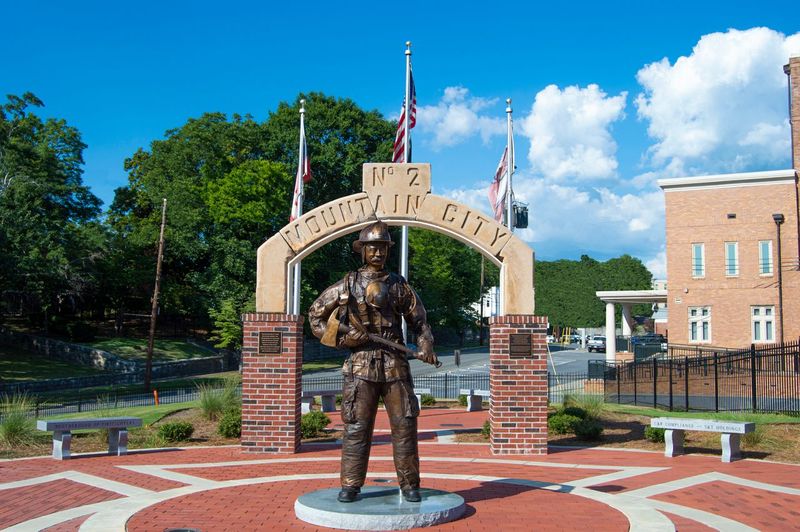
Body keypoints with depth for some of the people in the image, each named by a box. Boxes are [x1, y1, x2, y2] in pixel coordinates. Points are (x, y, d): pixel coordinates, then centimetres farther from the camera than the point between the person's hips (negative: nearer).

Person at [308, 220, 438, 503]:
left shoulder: (400, 285, 10)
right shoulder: (347, 285, 5)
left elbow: (419, 321, 14)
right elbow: (315, 314, 11)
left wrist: (426, 348, -4)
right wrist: (341, 336, -3)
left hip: (395, 365, 1)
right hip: (361, 365, -1)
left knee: (404, 425, 2)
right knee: (356, 427, 0)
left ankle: (409, 485, 11)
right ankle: (350, 485, 9)